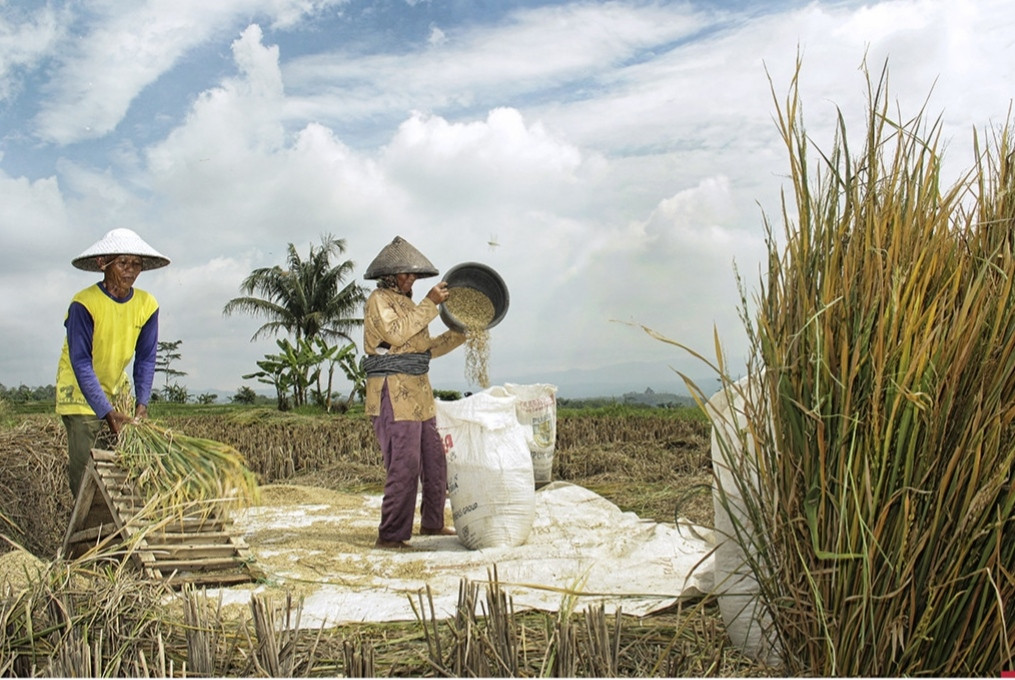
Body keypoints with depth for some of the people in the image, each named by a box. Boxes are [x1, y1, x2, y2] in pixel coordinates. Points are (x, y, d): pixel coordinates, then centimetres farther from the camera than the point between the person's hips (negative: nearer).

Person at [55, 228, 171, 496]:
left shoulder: (147, 304, -8)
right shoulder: (84, 304, -22)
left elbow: (145, 359, -3)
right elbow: (81, 364, -23)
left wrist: (142, 402, -15)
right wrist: (107, 412, -29)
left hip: (116, 388, 5)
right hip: (79, 391, -4)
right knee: (84, 463, -10)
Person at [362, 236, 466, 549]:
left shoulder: (407, 303, 21)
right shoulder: (379, 300, -5)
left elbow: (426, 348, 22)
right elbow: (396, 333, -21)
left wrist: (461, 333, 14)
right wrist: (430, 304, -18)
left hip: (419, 394, 9)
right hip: (393, 394, -9)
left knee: (435, 462, 13)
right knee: (404, 467, -12)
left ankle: (432, 523, 26)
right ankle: (390, 535, -5)